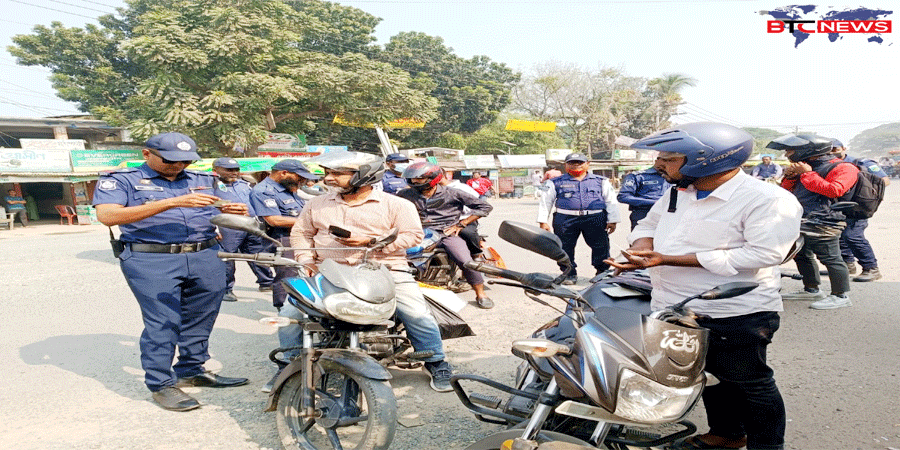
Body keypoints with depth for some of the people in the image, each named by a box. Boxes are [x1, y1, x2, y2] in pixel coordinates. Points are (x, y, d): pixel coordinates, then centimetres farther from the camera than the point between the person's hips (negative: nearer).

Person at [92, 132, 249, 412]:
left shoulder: (205, 181, 16)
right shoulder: (121, 180, 2)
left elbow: (217, 215, 25)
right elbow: (107, 215, -15)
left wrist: (231, 211, -5)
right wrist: (172, 202, -21)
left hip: (207, 257, 5)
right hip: (151, 261, -5)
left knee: (201, 320, 11)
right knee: (162, 323, -6)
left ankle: (191, 371, 27)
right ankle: (161, 384, 8)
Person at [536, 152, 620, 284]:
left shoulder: (601, 181, 14)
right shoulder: (556, 183, 11)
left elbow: (611, 201, 13)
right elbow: (545, 201, 9)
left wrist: (612, 220, 4)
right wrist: (543, 222, 1)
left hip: (596, 219, 0)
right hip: (565, 219, 0)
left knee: (601, 246, 4)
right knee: (565, 248, 2)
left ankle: (602, 273, 21)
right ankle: (570, 274, 18)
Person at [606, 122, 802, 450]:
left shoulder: (768, 199, -17)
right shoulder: (676, 193, 7)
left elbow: (763, 253, -27)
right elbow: (648, 225, 20)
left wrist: (668, 260, -30)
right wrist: (643, 246, -8)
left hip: (737, 316, -7)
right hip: (677, 313, 8)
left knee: (749, 382, 9)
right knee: (710, 376, 23)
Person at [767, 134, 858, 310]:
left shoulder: (842, 168, -8)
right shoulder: (807, 167, 18)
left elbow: (834, 190, -24)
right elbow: (787, 190, 24)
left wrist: (807, 174, -17)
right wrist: (790, 176, 3)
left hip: (822, 225, -9)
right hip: (801, 222, 10)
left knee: (830, 259, -6)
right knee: (801, 256, 17)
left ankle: (841, 296, 5)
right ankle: (811, 289, 31)